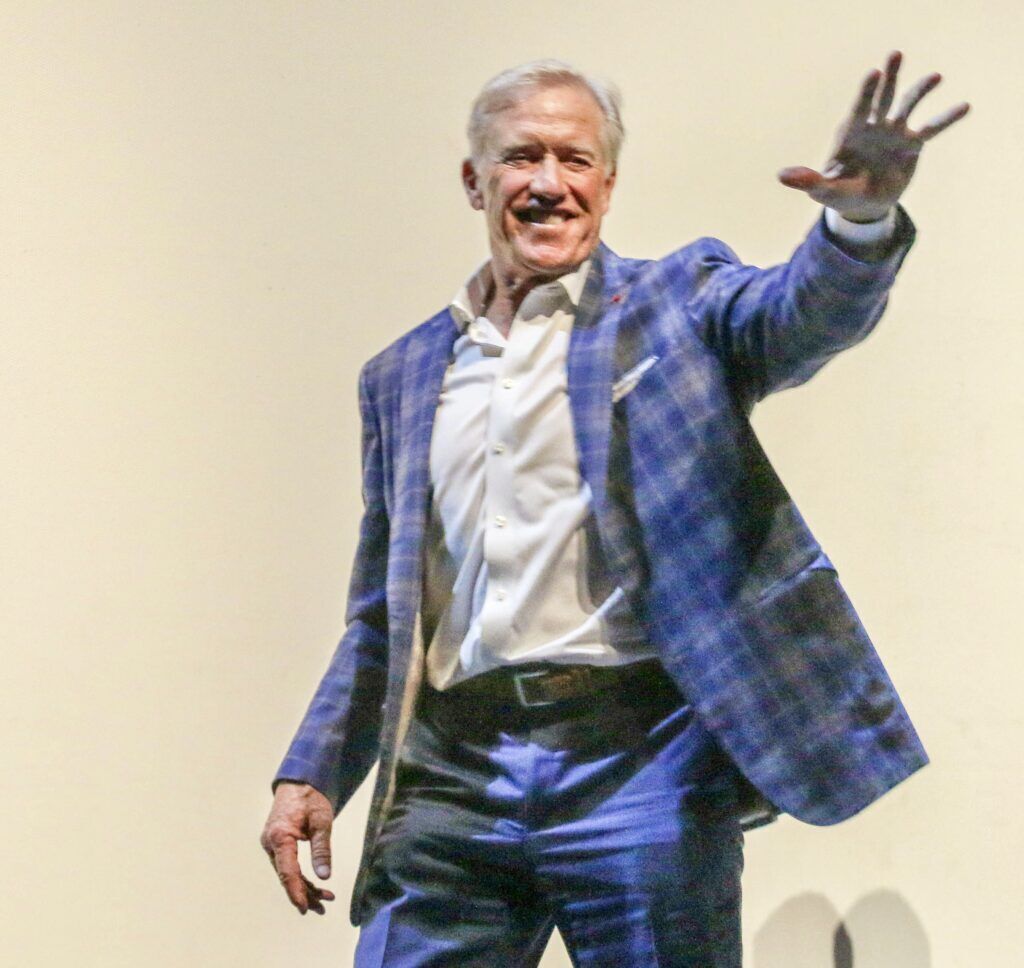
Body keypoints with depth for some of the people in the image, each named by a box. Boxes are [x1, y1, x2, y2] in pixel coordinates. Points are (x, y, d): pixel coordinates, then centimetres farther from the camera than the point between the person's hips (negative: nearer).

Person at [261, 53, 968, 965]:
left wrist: (861, 215, -36)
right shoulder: (402, 376, 17)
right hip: (454, 777, 3)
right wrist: (311, 775, 10)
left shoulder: (676, 302, 7)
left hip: (639, 763, -3)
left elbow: (804, 312, -15)